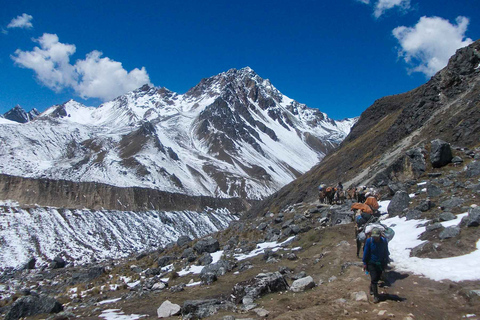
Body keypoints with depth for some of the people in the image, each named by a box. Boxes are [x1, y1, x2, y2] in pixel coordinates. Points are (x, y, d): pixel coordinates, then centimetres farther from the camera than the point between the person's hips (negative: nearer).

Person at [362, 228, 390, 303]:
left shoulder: (384, 241, -8)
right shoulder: (369, 241, -15)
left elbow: (386, 252, 6)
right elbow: (366, 252, -6)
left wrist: (385, 263, 11)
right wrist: (364, 263, -3)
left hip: (380, 263, 3)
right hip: (371, 263, -3)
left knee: (377, 278, 13)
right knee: (374, 279, -8)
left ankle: (372, 290, 38)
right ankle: (375, 296, -1)